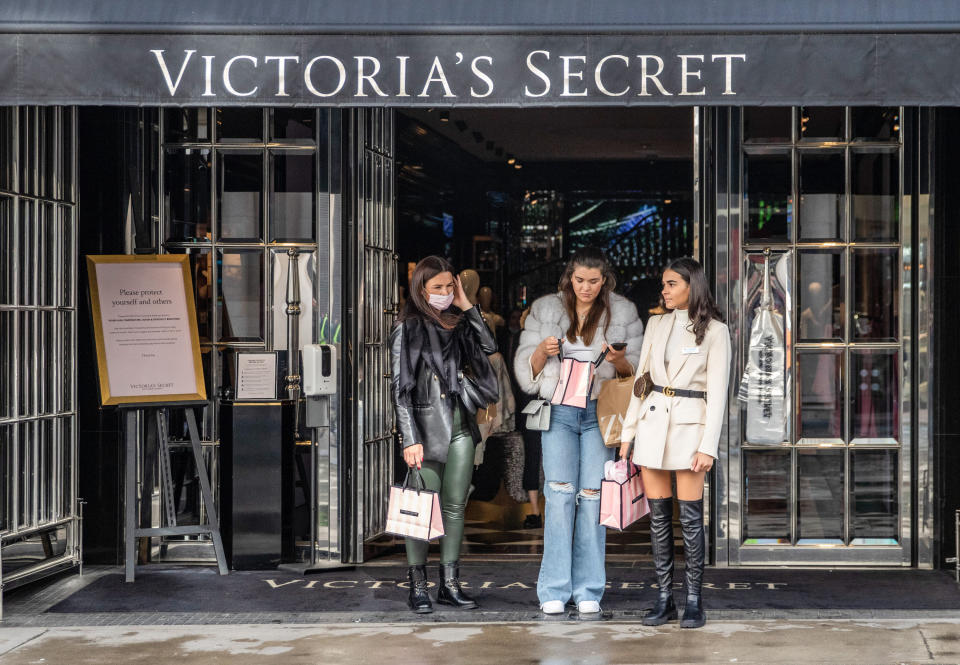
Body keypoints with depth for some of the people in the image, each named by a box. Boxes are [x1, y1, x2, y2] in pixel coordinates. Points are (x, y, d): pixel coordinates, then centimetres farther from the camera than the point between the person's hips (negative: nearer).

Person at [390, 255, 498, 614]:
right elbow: (401, 387, -9)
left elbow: (489, 346, 5)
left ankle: (450, 584, 14)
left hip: (460, 427, 6)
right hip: (427, 426, -6)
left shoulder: (457, 324, 13)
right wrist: (410, 439, -16)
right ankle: (417, 586, 3)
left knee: (455, 507, 8)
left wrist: (467, 307, 3)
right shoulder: (408, 328, -4)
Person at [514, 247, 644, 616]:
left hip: (601, 412, 0)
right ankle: (554, 590, -6)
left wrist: (619, 360, -13)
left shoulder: (623, 312, 8)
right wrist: (543, 351, -10)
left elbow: (636, 369, 9)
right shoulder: (545, 310, 10)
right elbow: (526, 367, 11)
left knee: (593, 496, -4)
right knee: (560, 493, -10)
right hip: (559, 411, 0)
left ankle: (588, 591, 3)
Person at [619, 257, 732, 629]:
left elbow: (717, 392, -8)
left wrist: (708, 446, -14)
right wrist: (628, 431, 8)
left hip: (689, 425, -5)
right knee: (658, 517, 5)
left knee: (690, 518, -4)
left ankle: (693, 602, 3)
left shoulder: (714, 331, -4)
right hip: (652, 423, 5)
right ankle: (664, 599, 11)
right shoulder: (656, 324, 10)